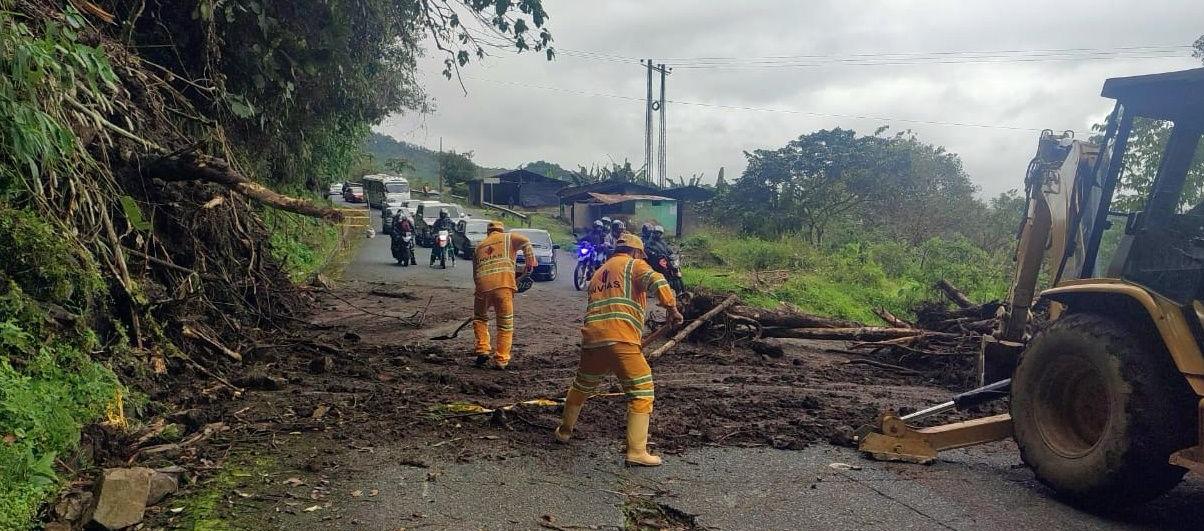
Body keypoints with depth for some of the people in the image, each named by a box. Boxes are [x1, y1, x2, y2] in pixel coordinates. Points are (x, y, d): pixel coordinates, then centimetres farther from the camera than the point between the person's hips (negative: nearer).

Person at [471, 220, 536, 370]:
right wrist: (531, 262, 1)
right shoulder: (508, 238, 17)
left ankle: (482, 351, 15)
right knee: (506, 324, 5)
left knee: (480, 318, 25)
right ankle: (501, 360, 3)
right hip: (503, 284, -3)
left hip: (482, 285, 3)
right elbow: (526, 242, -3)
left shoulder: (479, 246, 27)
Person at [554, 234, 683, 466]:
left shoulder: (598, 274, 29)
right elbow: (656, 281, -14)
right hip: (621, 340, -7)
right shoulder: (633, 265, 8)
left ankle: (565, 430, 43)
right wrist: (672, 308, -12)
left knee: (582, 386, 27)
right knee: (641, 392, 0)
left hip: (592, 339, 7)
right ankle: (637, 451, -5)